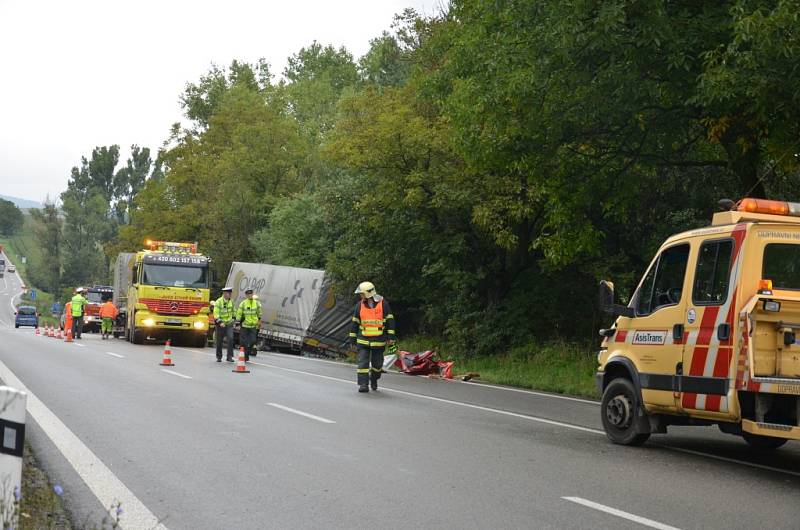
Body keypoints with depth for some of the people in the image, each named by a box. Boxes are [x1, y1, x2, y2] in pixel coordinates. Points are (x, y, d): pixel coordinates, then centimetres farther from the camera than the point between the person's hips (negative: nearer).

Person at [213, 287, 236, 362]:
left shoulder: (231, 301, 5)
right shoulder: (218, 302, -12)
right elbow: (216, 314, -17)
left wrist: (233, 318, 17)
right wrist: (220, 322, -27)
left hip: (229, 324, 3)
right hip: (220, 324, -3)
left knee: (230, 339, -14)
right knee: (219, 341, 6)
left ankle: (229, 357, -12)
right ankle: (219, 357, 22)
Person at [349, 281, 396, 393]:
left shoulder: (383, 303, -4)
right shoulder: (360, 305, 5)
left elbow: (390, 320, -1)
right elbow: (355, 322, 11)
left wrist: (391, 336, -6)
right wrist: (352, 337, 10)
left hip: (379, 340, -2)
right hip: (363, 340, 2)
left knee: (377, 363, 9)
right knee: (363, 362, -8)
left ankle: (374, 379, 34)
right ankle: (363, 384, -7)